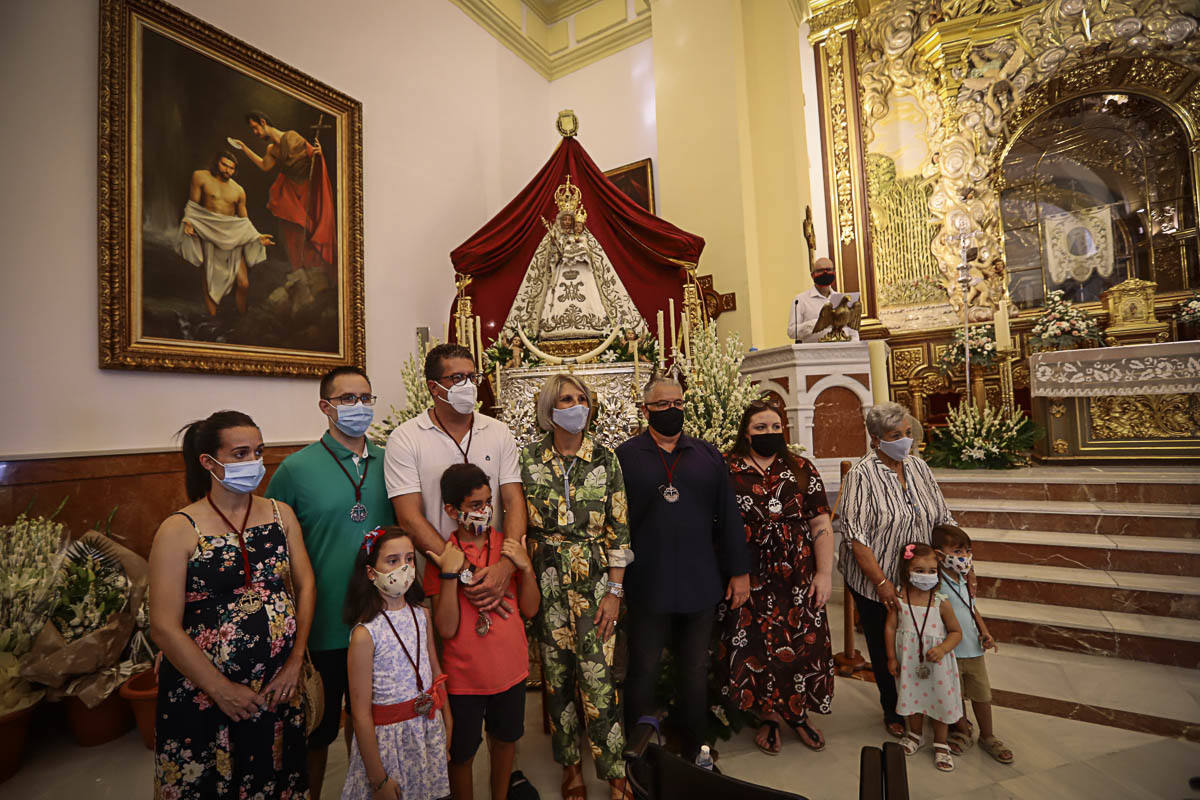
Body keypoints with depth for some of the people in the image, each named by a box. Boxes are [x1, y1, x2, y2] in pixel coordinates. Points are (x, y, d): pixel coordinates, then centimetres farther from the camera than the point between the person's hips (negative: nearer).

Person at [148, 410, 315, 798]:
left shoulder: (281, 514, -1)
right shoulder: (179, 530, -12)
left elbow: (305, 584, 1)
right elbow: (165, 627, -13)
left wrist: (295, 663, -4)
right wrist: (222, 690, -12)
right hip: (203, 698, -3)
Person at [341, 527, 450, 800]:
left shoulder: (421, 614, -3)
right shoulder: (365, 633, -20)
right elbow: (361, 714, -16)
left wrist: (448, 725, 10)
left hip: (430, 726, 5)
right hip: (389, 736, -5)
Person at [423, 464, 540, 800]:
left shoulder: (509, 546, -5)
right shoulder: (442, 557, -13)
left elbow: (530, 610, -4)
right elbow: (447, 628, -17)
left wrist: (525, 567, -19)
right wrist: (450, 574, -28)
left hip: (511, 668, 3)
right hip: (464, 677, -3)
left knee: (505, 740, 23)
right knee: (462, 755, 15)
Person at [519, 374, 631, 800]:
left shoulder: (605, 459, -3)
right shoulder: (528, 459, -1)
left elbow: (619, 528, -2)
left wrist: (615, 592, -5)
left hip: (596, 581, -1)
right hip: (547, 583, 1)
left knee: (598, 677, 0)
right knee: (557, 675, 12)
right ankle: (571, 764, 34)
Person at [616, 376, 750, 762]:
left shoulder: (708, 456, 5)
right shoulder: (625, 456, -4)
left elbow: (728, 517, 6)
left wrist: (739, 571, 5)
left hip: (702, 586, 3)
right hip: (647, 587, -3)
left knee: (695, 672, 18)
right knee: (643, 672, 12)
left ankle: (694, 751, 39)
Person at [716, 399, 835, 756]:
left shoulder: (801, 469, 3)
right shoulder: (727, 471, -3)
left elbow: (821, 524, 2)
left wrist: (824, 573, -3)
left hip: (798, 578, 2)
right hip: (749, 580, -1)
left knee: (801, 645, 11)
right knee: (754, 648, 7)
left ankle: (797, 713, 36)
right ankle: (768, 716, 31)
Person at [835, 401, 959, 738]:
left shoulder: (918, 467, 2)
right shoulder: (862, 474, -17)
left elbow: (943, 520, 9)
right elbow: (856, 536, -19)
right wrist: (881, 582, -20)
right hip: (874, 585, -4)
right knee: (885, 652, 12)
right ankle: (893, 712, 34)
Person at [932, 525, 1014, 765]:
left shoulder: (964, 581, 4)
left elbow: (972, 609, 17)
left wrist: (985, 633, 4)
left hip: (973, 649, 6)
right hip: (949, 652, -6)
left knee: (982, 694, 16)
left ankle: (987, 737, 35)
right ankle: (962, 731, 34)